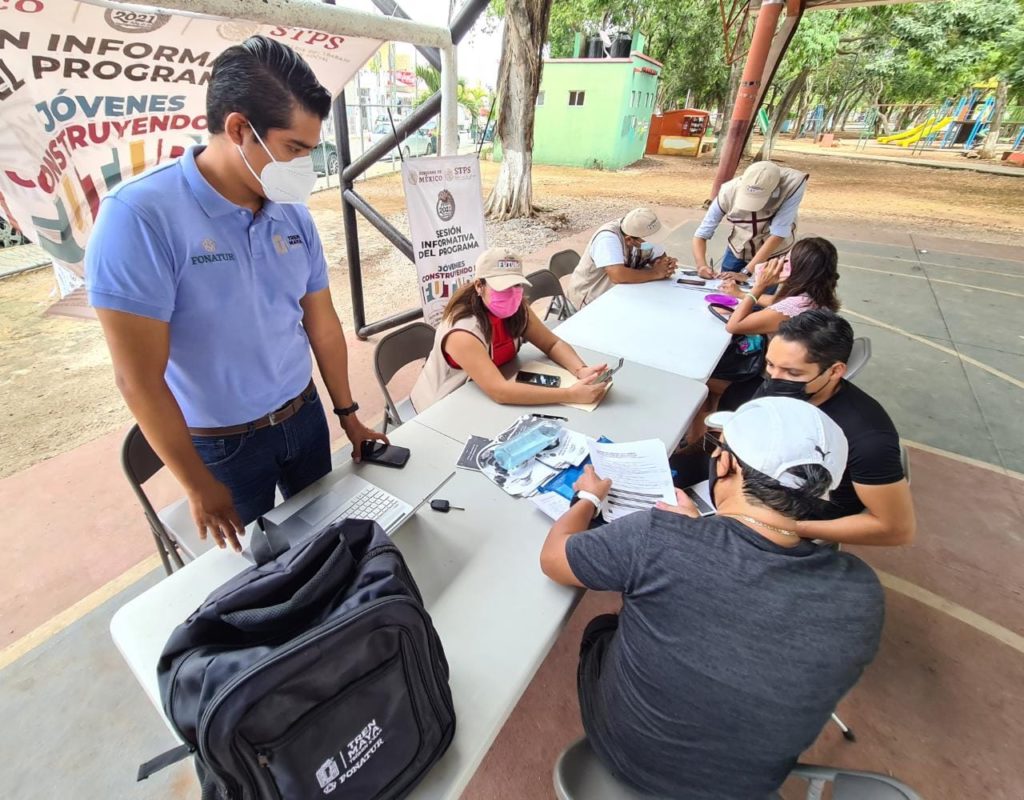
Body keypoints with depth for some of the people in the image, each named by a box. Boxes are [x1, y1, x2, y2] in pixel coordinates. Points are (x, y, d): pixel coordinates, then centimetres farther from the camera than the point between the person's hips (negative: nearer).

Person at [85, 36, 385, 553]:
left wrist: (348, 415, 7)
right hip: (222, 443, -4)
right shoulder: (139, 216, -21)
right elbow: (138, 378, -19)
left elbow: (321, 323, 3)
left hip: (304, 415, 4)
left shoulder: (294, 214, -5)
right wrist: (199, 486, -11)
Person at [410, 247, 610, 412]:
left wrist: (580, 370, -27)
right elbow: (499, 391, -41)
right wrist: (571, 394, -43)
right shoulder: (462, 333, -33)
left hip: (484, 399, 6)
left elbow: (553, 344, -6)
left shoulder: (517, 310, -12)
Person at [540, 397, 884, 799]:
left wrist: (590, 497, 0)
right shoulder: (860, 591, -23)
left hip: (625, 756, -2)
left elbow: (552, 558, -17)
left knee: (602, 627, 25)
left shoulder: (658, 538, -35)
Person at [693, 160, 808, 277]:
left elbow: (777, 235, -31)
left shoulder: (792, 186, -30)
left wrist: (745, 272, -36)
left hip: (775, 254, -2)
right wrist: (701, 265, -36)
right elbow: (701, 235, -19)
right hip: (737, 250, 2)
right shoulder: (728, 193, -25)